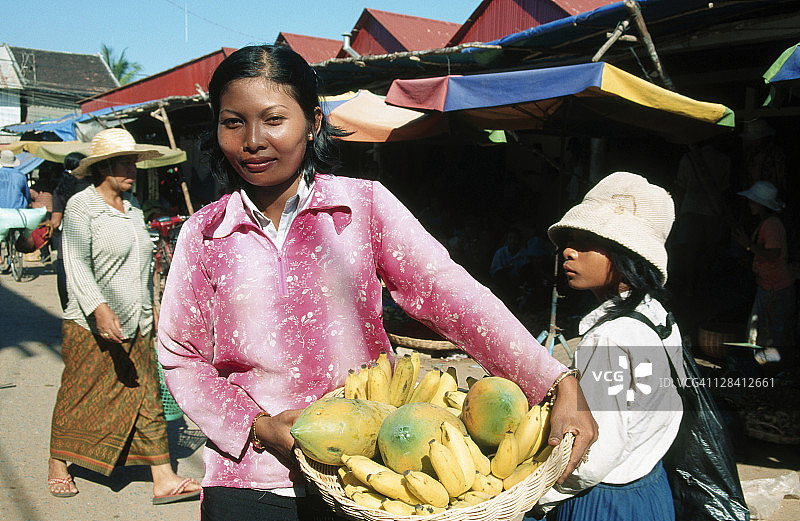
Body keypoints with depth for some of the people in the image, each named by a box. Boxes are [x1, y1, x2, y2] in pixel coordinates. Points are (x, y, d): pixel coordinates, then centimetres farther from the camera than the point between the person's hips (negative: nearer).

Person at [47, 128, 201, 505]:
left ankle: (164, 480, 7)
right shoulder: (80, 206, -8)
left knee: (147, 399, 4)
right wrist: (99, 309, -31)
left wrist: (149, 311, 22)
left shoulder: (132, 206, 14)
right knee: (77, 399, 8)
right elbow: (77, 266, -18)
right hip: (91, 326, -6)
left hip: (136, 326, 6)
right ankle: (58, 466, 30)